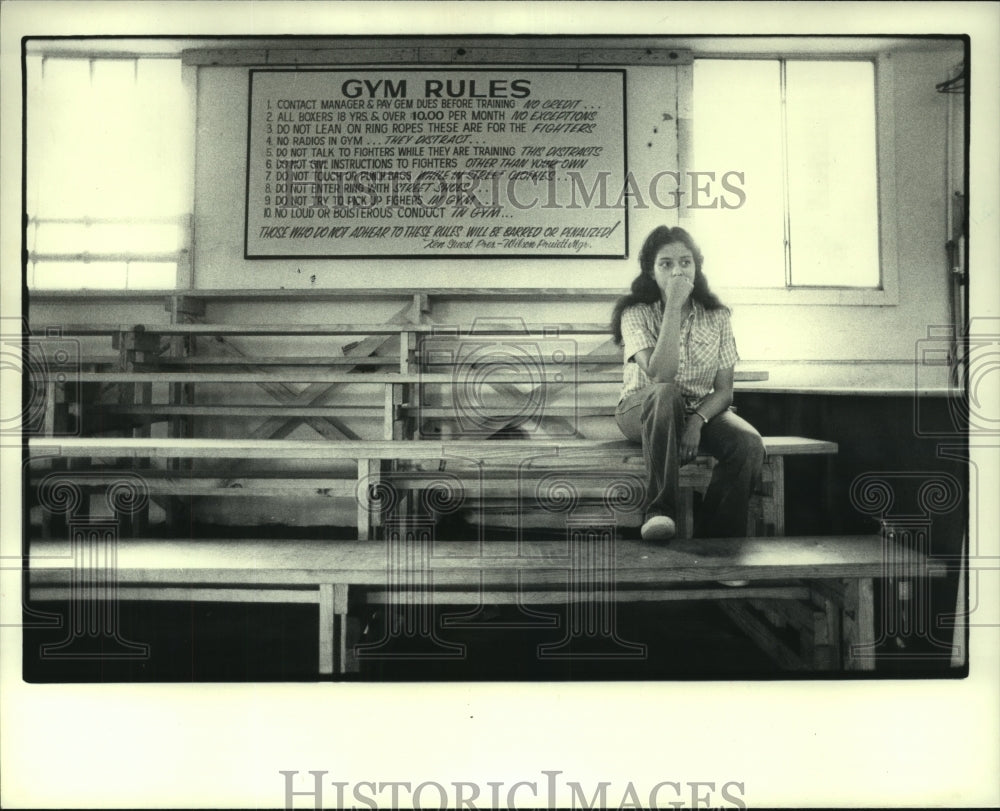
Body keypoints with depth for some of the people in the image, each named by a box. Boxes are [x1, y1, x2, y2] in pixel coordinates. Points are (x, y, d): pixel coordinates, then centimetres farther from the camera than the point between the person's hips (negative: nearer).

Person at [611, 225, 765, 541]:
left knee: (749, 444, -27)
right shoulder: (636, 313, -10)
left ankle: (715, 539, -15)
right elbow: (660, 376, -26)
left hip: (701, 410, 3)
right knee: (666, 395, -39)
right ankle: (659, 511, -38)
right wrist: (674, 307, -27)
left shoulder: (716, 316, 0)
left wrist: (697, 420, -24)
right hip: (642, 411, -3)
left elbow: (724, 390, -3)